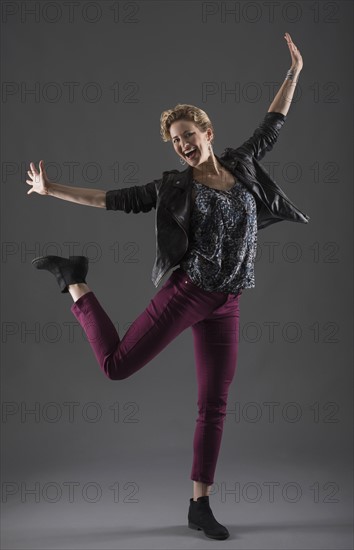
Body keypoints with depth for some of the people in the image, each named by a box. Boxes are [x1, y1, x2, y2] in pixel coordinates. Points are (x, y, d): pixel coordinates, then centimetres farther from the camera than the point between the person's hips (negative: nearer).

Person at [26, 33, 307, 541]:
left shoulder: (241, 165, 10)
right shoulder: (174, 186, 1)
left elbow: (272, 127, 22)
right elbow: (116, 199, 4)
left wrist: (294, 72, 22)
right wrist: (53, 189, 0)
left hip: (226, 306, 3)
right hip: (186, 292, -3)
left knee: (215, 406, 5)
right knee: (116, 365, -4)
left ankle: (200, 506, 17)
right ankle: (75, 280, 18)